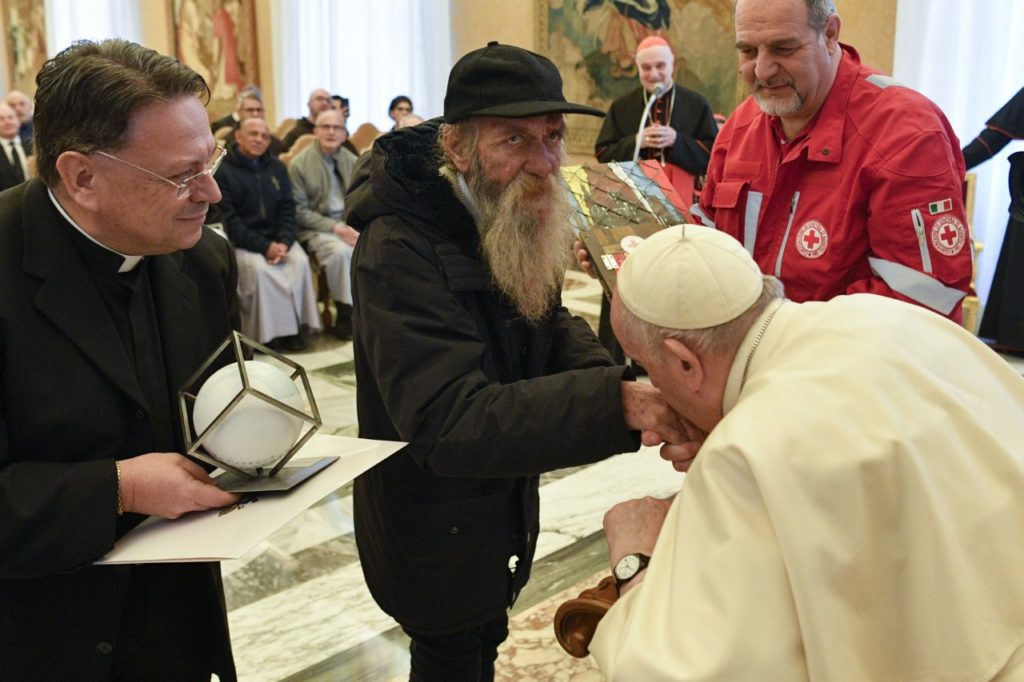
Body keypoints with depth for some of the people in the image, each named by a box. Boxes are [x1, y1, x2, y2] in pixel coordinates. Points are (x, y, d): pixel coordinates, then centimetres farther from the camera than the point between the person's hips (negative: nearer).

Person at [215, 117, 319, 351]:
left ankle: (293, 326, -16)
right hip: (242, 242, -4)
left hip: (277, 238, 4)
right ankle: (268, 332, -21)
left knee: (300, 262, -24)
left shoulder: (277, 168, 11)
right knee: (259, 269, -32)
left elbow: (287, 209, 7)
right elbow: (229, 220, -9)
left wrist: (284, 242, -12)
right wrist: (264, 247, -18)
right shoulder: (224, 170, -4)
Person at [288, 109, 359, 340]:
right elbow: (300, 210, -7)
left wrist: (356, 228, -12)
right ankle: (345, 316, -17)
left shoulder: (352, 161, 9)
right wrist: (336, 228, -15)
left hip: (350, 225, 4)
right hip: (315, 229, -4)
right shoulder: (300, 163, -4)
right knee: (341, 251, -34)